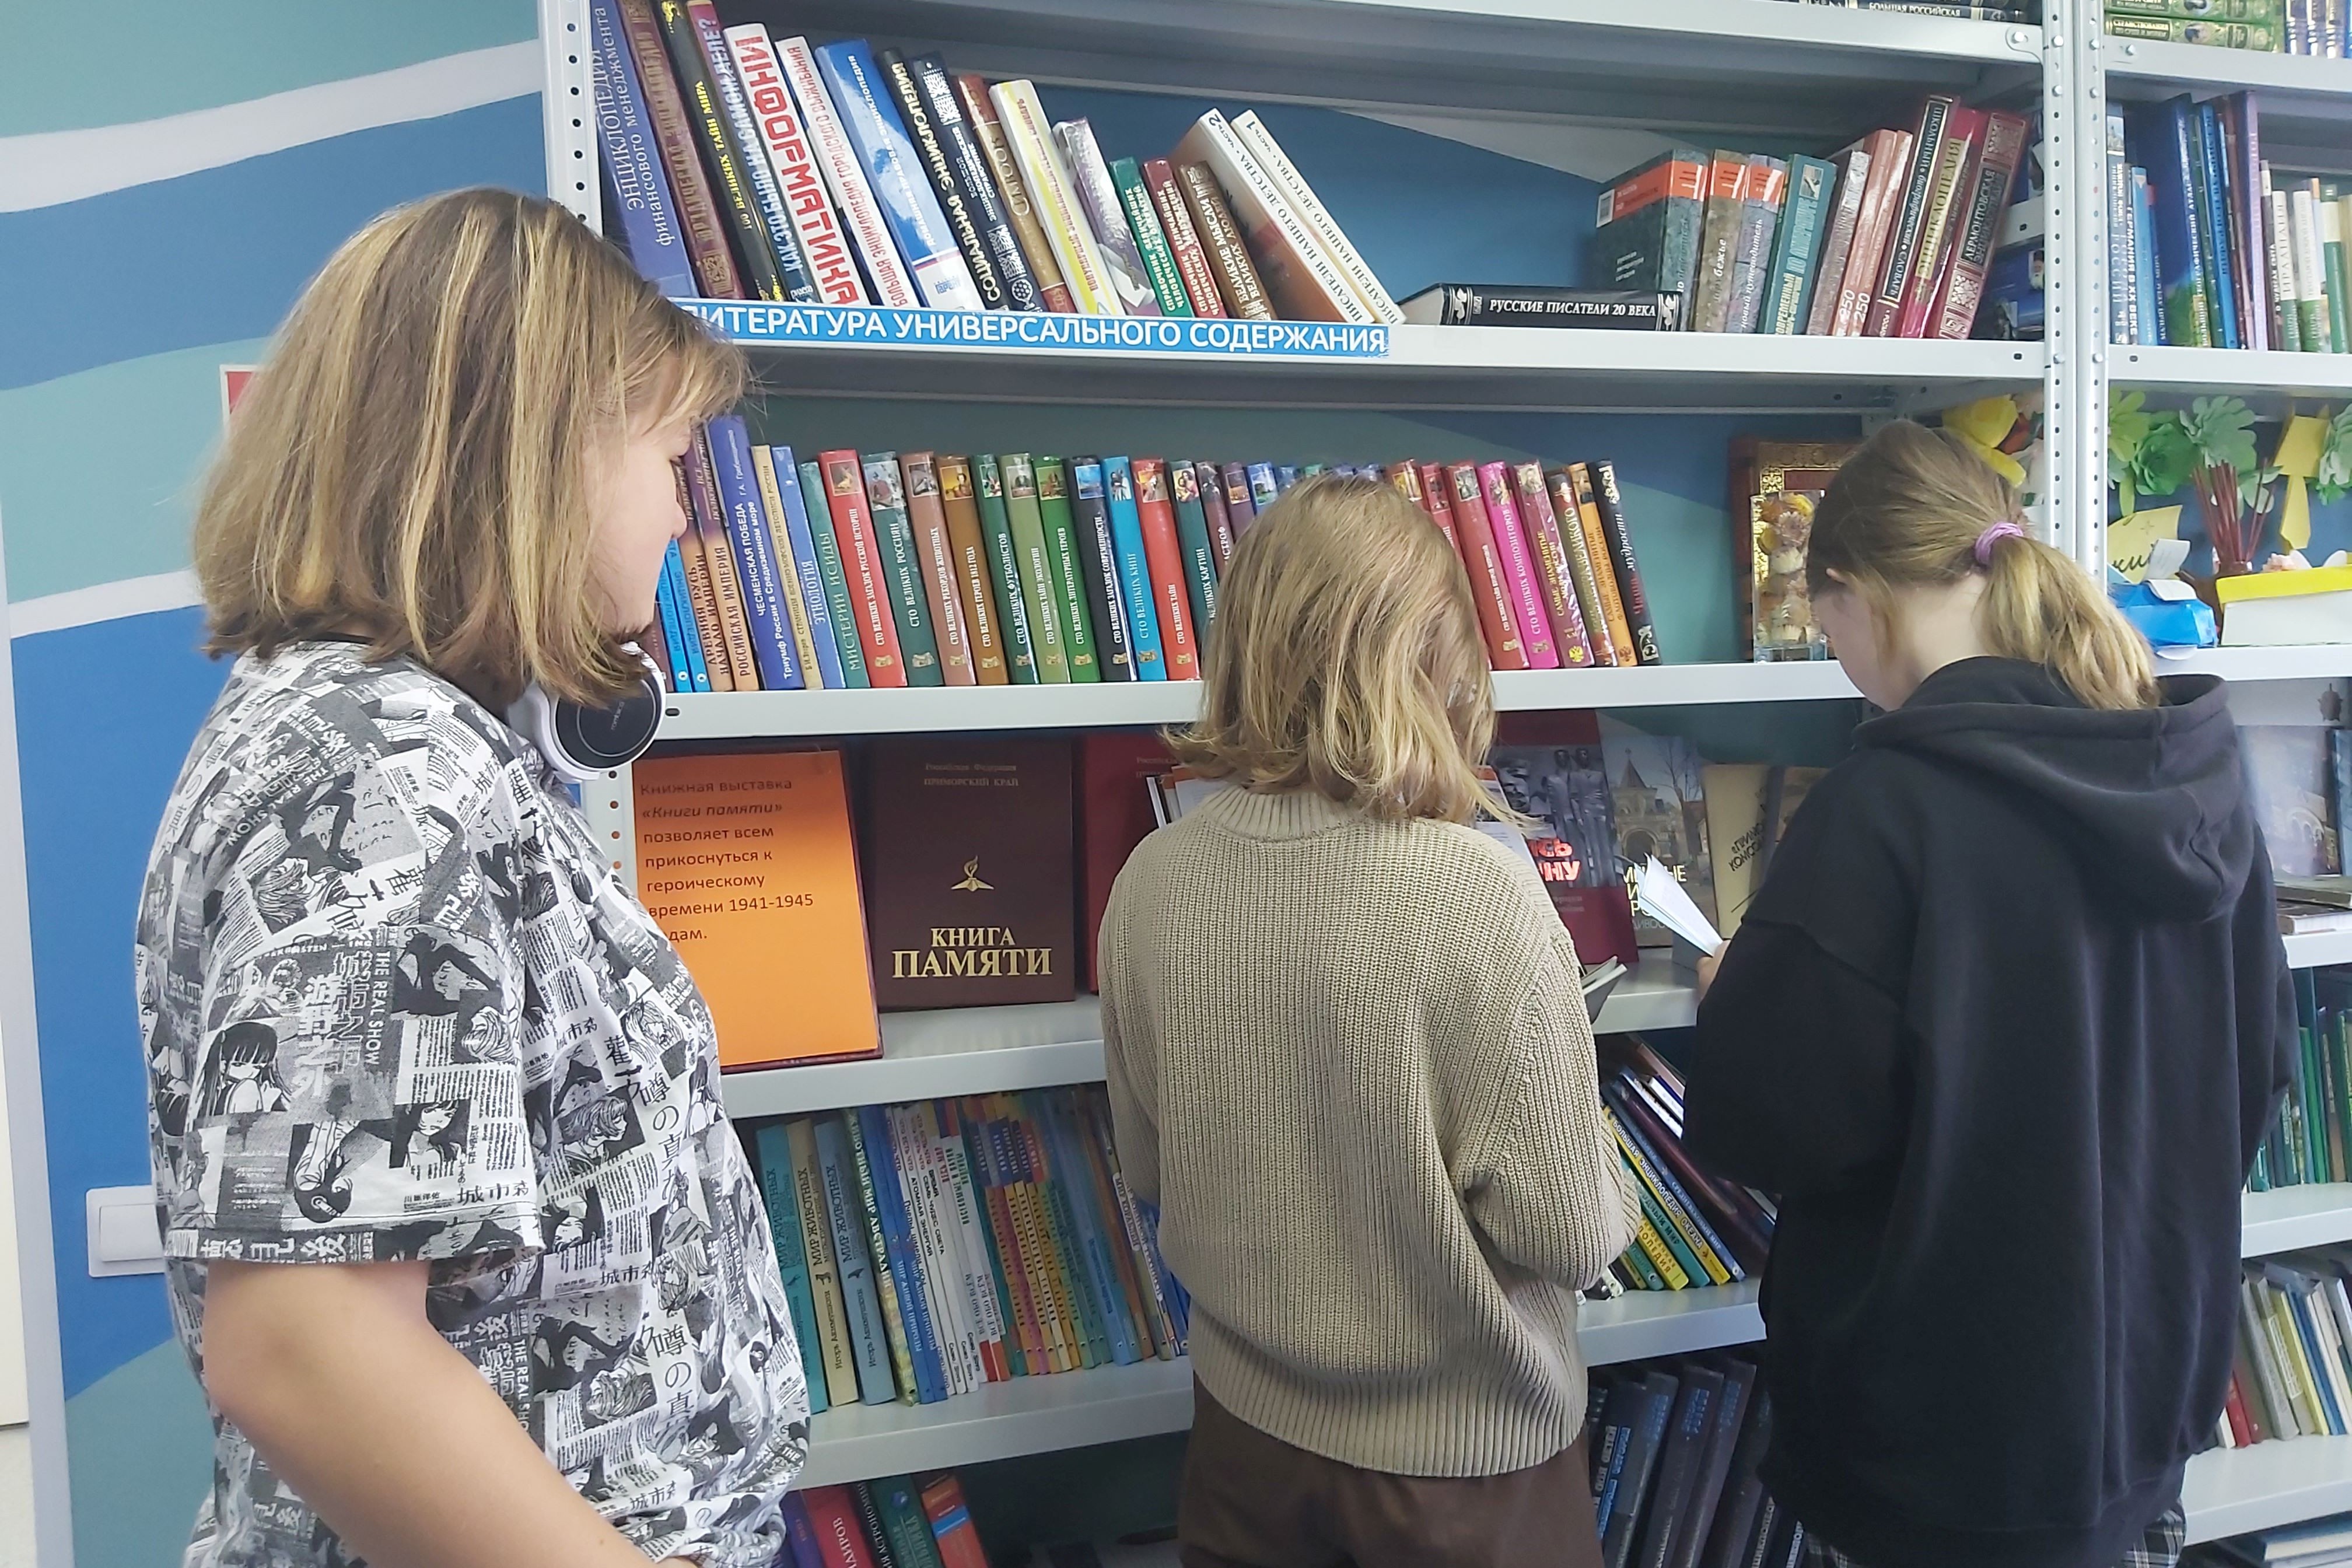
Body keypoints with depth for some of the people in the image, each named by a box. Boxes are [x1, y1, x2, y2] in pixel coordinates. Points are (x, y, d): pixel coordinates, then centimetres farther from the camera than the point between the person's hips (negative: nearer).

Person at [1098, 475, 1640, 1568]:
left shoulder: (1152, 883, -12)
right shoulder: (1478, 892, -26)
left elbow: (1150, 1174, 2)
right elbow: (1568, 1233, -19)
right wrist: (1604, 1200, 2)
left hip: (1246, 1434, 4)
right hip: (1462, 1452, -3)